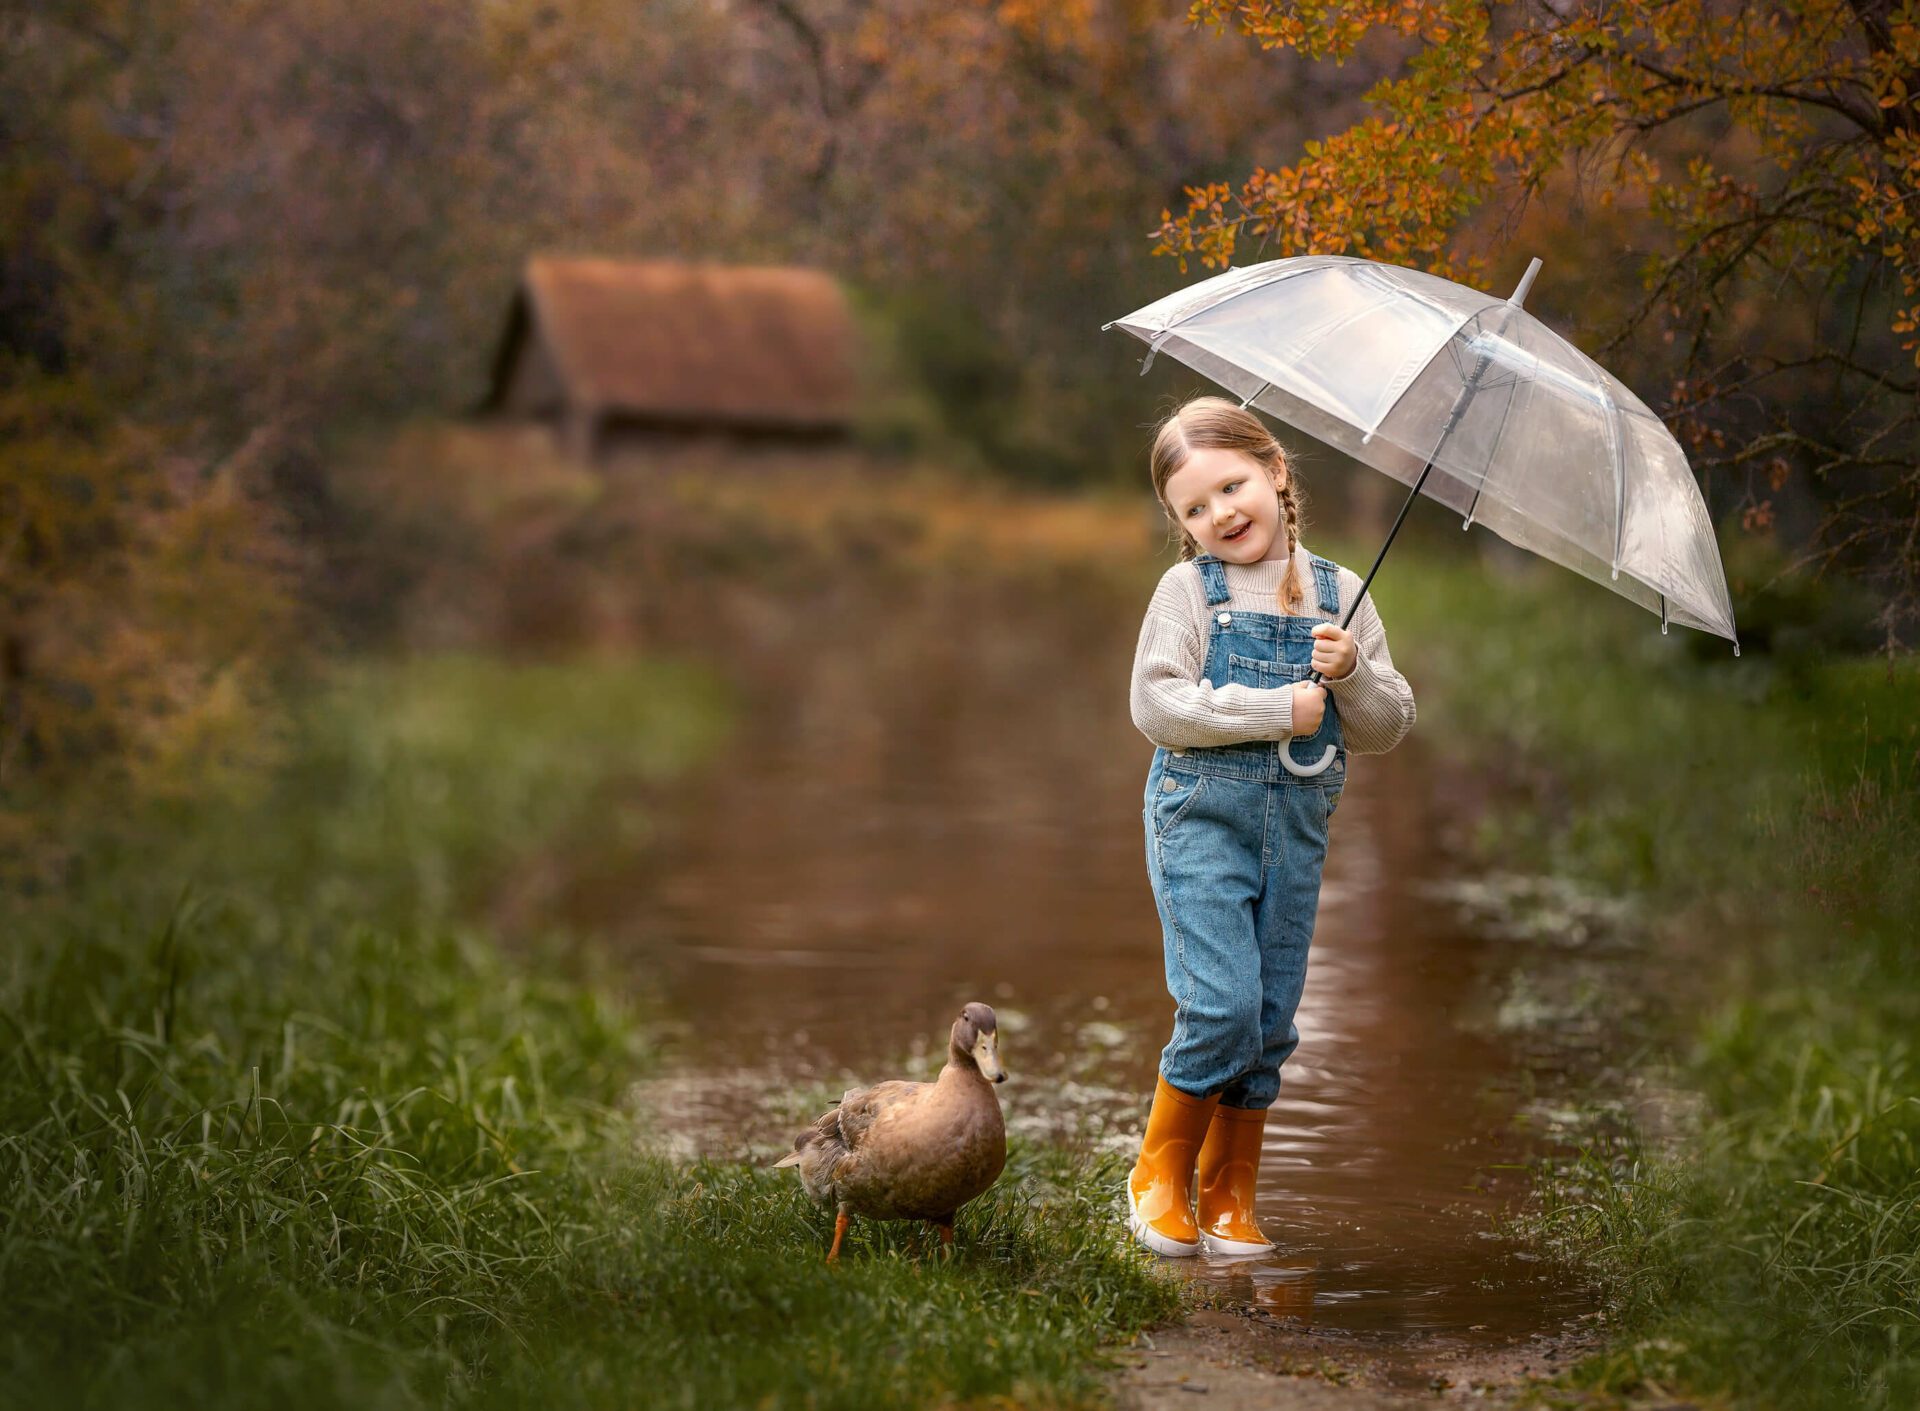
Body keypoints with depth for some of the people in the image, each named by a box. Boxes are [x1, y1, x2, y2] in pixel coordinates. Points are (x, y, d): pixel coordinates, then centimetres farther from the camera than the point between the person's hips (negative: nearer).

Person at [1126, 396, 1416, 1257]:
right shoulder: (1189, 589, -1)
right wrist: (1277, 711, -15)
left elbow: (1390, 726, 9)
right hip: (1203, 814, -4)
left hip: (1298, 827, 4)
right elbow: (1156, 705, -12)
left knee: (1271, 1023, 5)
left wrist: (1352, 673, -11)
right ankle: (1161, 1170, 7)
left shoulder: (1339, 596, 9)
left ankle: (1230, 1195, 19)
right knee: (1223, 1006, -14)